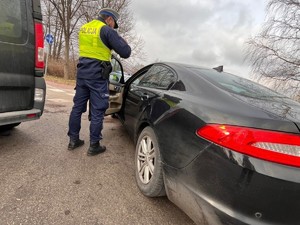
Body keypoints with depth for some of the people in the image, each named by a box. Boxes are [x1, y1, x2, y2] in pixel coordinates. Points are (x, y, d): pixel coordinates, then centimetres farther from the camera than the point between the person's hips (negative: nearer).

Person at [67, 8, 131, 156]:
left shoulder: (83, 28, 16)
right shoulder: (107, 30, -6)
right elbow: (126, 52, -9)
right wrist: (120, 41, 9)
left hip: (82, 71, 7)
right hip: (98, 74, -7)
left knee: (78, 106, 12)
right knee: (97, 111, 0)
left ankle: (73, 140, 21)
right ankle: (94, 145, 7)